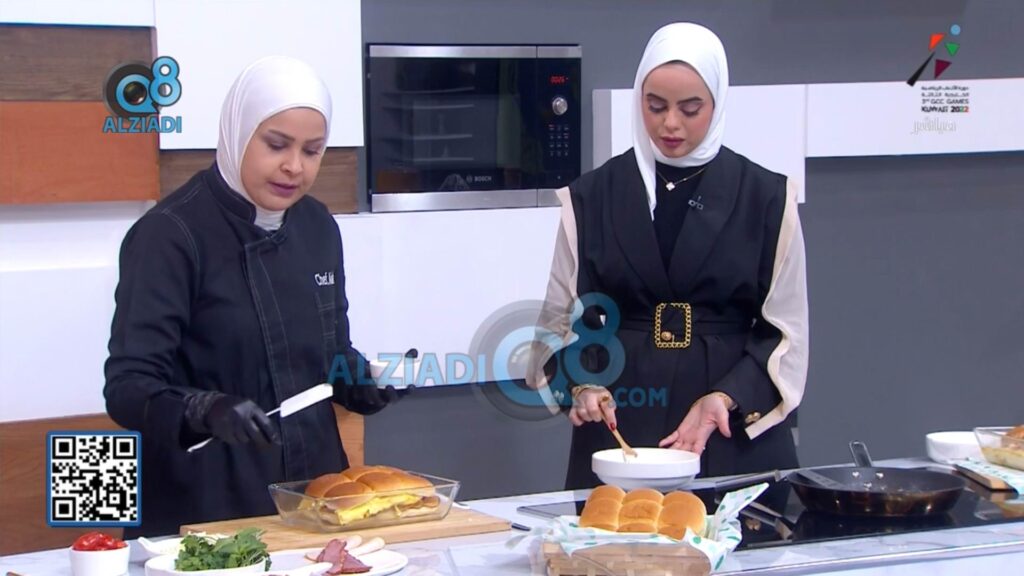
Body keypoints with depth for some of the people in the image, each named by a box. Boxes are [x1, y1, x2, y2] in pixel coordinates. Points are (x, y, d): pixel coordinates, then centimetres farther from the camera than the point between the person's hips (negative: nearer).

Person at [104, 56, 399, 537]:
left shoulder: (318, 227, 5)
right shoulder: (170, 235, -15)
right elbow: (129, 387, -19)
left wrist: (361, 382, -5)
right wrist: (207, 410, -37)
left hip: (313, 491, 6)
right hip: (204, 509, -6)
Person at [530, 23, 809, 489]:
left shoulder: (766, 199, 1)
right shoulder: (591, 199, 3)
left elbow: (785, 328, 2)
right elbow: (561, 319, 6)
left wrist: (727, 397, -13)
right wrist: (582, 384, -12)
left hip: (737, 435, 0)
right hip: (620, 424, 0)